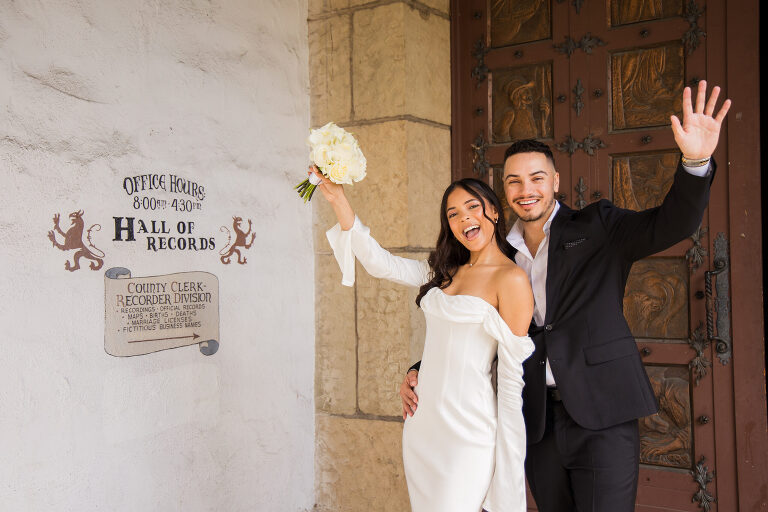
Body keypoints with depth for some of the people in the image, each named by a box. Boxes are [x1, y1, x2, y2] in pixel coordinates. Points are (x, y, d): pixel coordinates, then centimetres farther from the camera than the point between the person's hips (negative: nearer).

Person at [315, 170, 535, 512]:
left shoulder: (512, 279, -10)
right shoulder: (446, 271, 11)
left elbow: (512, 376, -11)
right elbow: (380, 264, 6)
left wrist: (509, 465, -9)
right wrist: (338, 200, 0)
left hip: (466, 430, -7)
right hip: (421, 422, 7)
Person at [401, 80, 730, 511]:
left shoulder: (596, 228, -1)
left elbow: (672, 224, -15)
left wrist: (696, 162, -33)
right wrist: (419, 372, 4)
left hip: (601, 415, -3)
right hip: (537, 422, 4)